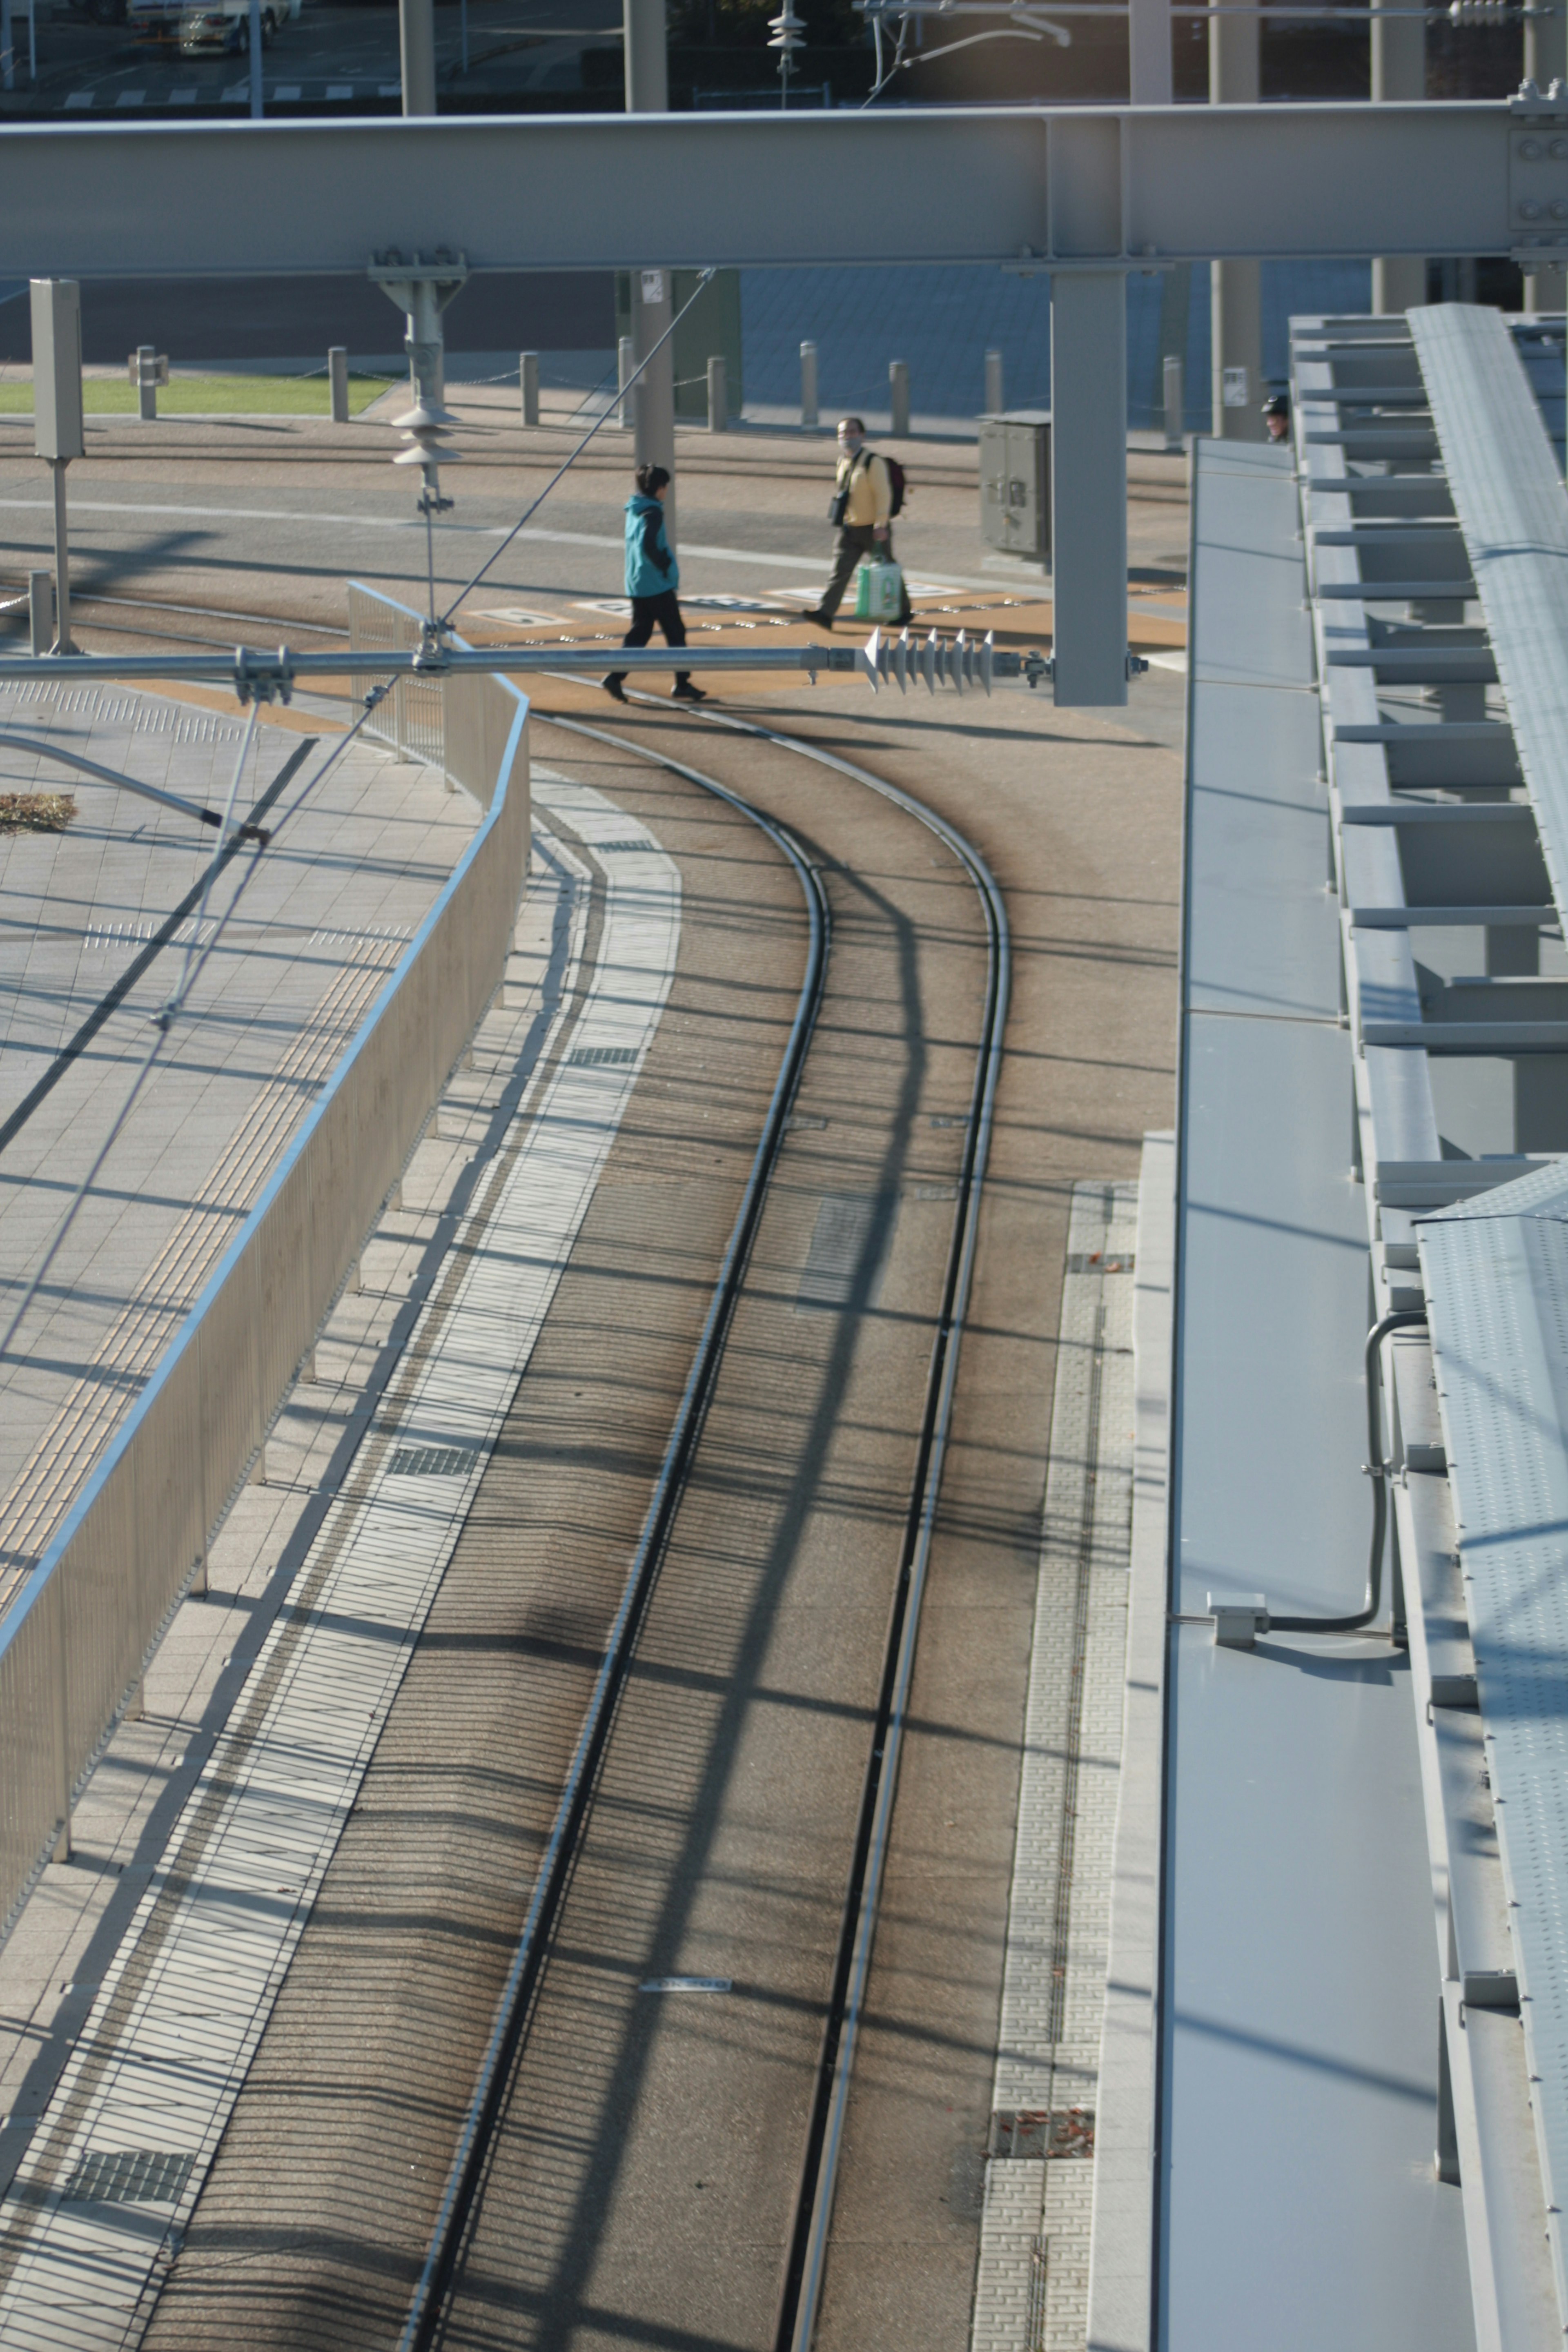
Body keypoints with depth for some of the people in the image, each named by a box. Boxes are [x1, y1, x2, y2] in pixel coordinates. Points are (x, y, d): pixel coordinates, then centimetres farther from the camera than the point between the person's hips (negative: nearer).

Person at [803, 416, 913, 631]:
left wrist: (881, 525, -23)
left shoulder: (873, 462, -16)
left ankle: (904, 613, 24)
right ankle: (825, 614, -13)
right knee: (840, 570, -6)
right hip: (849, 529, 6)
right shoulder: (843, 461, 8)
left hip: (873, 530, -6)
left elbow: (883, 494, -18)